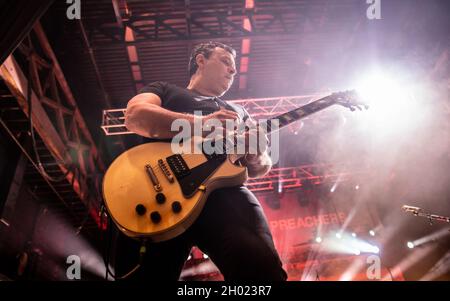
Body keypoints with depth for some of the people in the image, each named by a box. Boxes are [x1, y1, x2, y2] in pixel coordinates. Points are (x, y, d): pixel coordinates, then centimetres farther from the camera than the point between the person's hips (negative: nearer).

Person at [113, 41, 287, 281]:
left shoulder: (238, 112, 36)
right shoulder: (164, 90, 26)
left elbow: (261, 166, 27)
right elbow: (134, 116, 2)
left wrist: (257, 158, 0)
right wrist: (202, 123, -9)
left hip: (223, 192, 2)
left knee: (263, 268, -23)